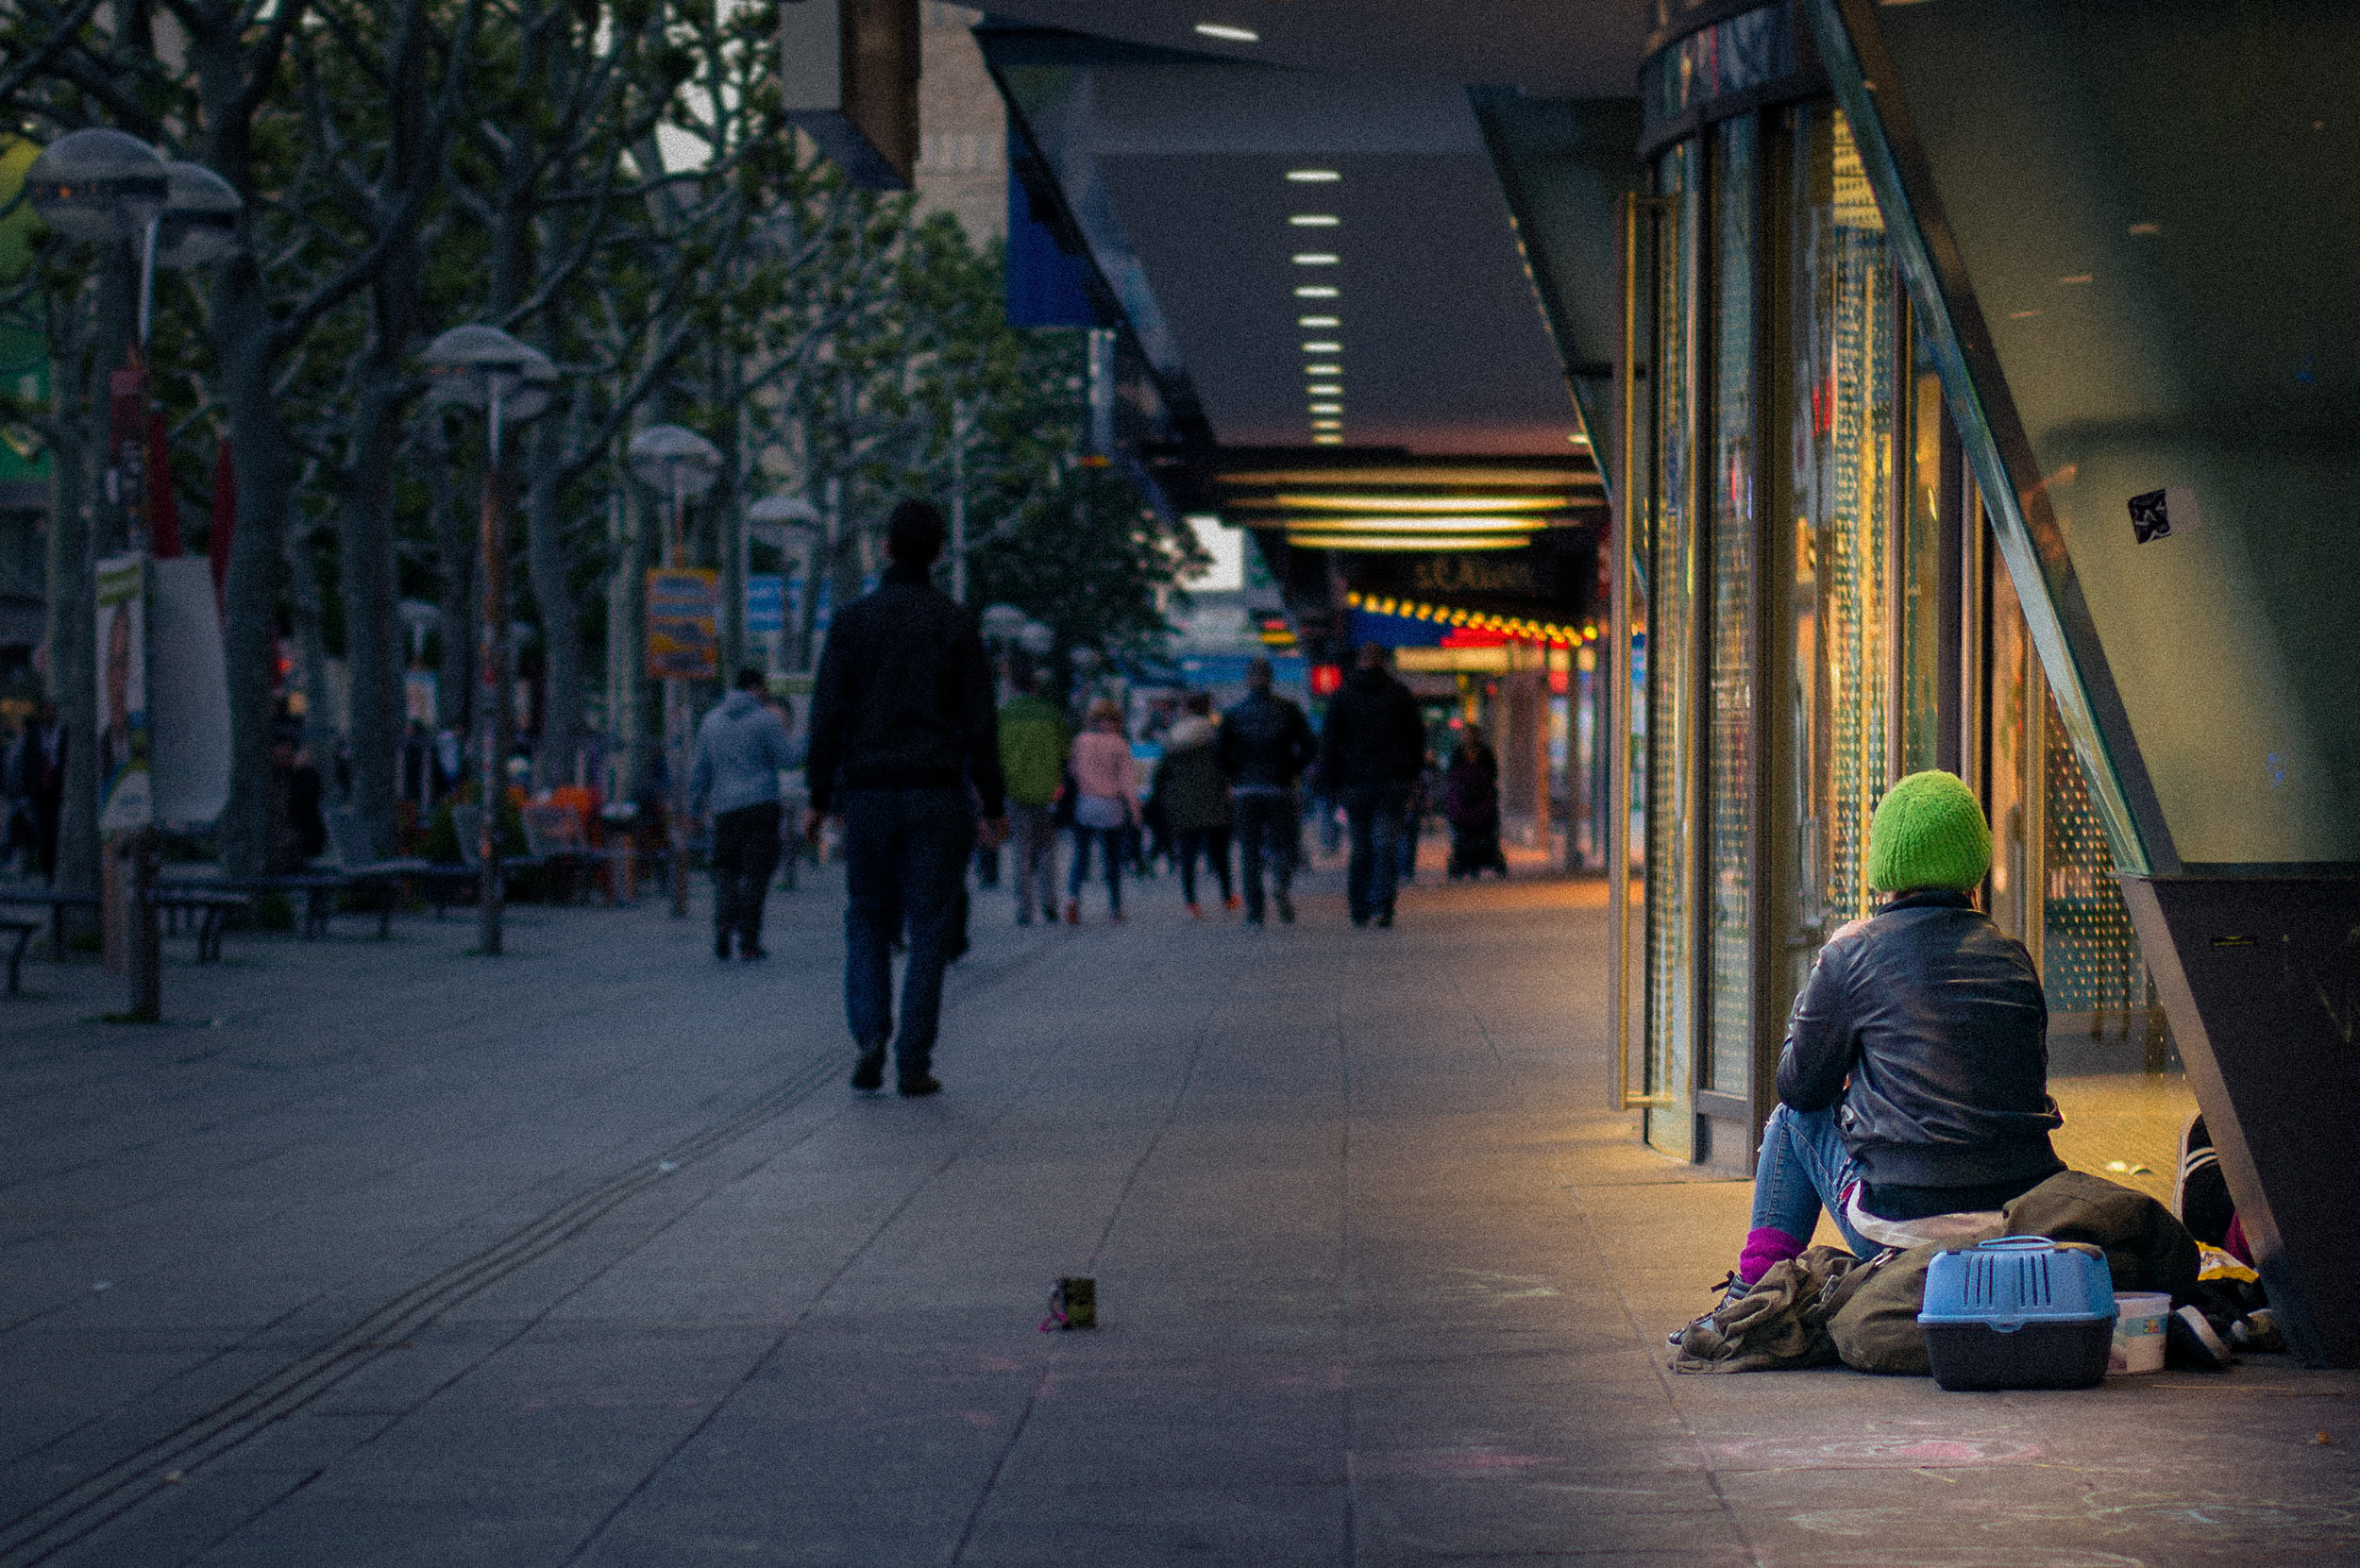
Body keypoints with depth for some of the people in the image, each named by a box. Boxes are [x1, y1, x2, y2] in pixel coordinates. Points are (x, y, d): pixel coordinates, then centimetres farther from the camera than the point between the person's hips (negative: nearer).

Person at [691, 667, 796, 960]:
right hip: (761, 804, -4)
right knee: (755, 871, -1)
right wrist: (782, 730, 11)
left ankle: (724, 920, -11)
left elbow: (701, 768, 11)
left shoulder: (712, 720, 10)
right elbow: (787, 759, -4)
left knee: (725, 869, 14)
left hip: (724, 806, 4)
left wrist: (696, 804, 16)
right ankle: (748, 941, -6)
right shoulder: (765, 720, -5)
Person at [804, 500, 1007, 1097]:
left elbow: (829, 715, -2)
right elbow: (979, 721, -3)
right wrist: (992, 805, 2)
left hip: (867, 794, 1)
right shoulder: (957, 622, -2)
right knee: (929, 926, 4)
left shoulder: (852, 620, 0)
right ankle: (914, 1064, 0)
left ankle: (870, 1039, -3)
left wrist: (819, 797, 5)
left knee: (867, 918, 15)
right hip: (937, 795, -1)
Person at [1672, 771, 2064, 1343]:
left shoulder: (1851, 956, -5)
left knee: (1796, 1117, 22)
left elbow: (1800, 1085, 7)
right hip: (2024, 1221, 4)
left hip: (1907, 1229, -4)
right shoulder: (2011, 956, 8)